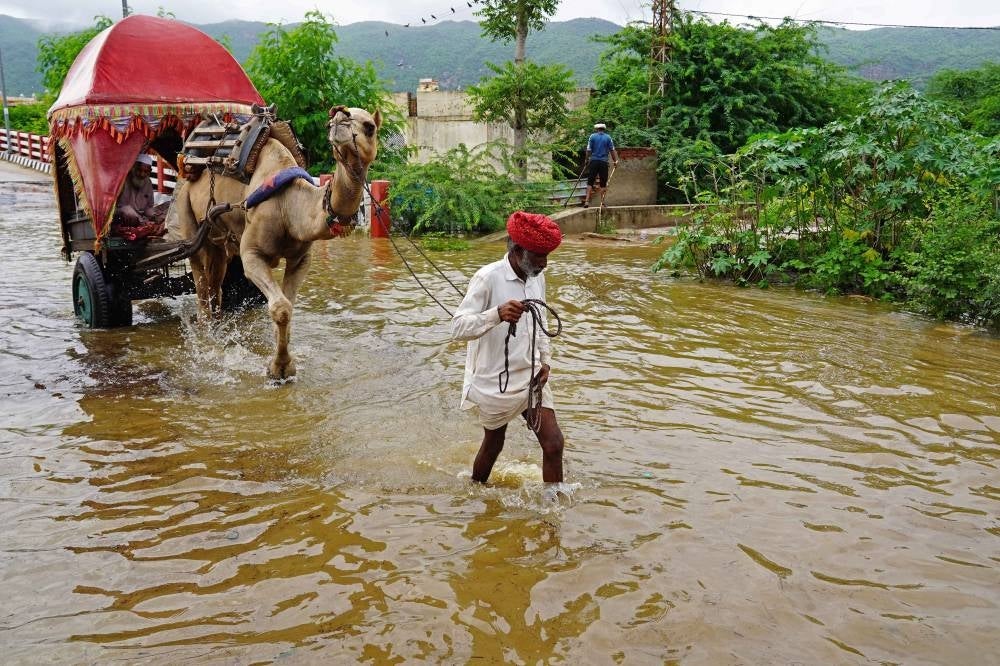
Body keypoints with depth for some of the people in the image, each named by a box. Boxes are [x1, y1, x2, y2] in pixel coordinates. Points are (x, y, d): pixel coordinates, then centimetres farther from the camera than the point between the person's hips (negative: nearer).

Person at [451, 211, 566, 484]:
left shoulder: (537, 278, 3)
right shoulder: (488, 277, -20)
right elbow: (458, 328, -27)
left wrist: (545, 360, 4)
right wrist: (497, 315, -43)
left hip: (531, 377, 6)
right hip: (496, 381, -5)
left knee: (553, 443, -2)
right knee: (493, 445, 15)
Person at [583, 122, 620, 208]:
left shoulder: (592, 136, 2)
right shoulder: (608, 138, 3)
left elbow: (588, 150, 0)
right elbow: (612, 151, 2)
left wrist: (587, 160, 12)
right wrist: (616, 161, 10)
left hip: (593, 161, 0)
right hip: (604, 162, 0)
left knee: (590, 182, 3)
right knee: (603, 183, 7)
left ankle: (587, 201, -7)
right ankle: (602, 201, 6)